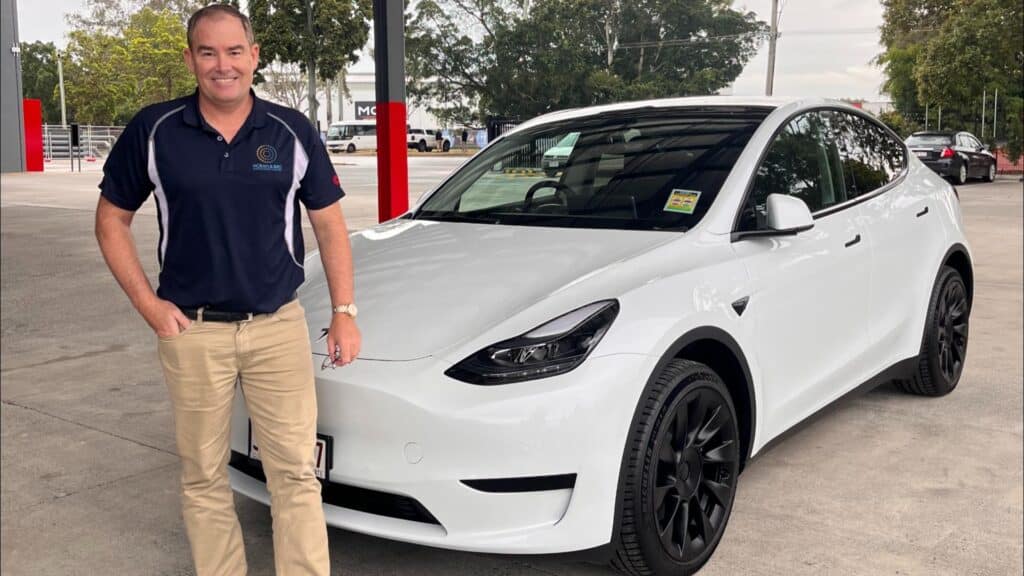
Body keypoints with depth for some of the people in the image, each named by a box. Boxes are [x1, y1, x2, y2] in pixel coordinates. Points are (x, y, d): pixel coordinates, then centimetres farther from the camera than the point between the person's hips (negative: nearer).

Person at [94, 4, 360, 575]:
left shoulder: (292, 132, 0)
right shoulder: (154, 131, -2)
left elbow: (329, 223, 6)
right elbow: (112, 218, 7)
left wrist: (345, 311, 1)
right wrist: (148, 303, -3)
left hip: (279, 326, 0)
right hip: (192, 331, 0)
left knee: (296, 472, 3)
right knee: (204, 478, 11)